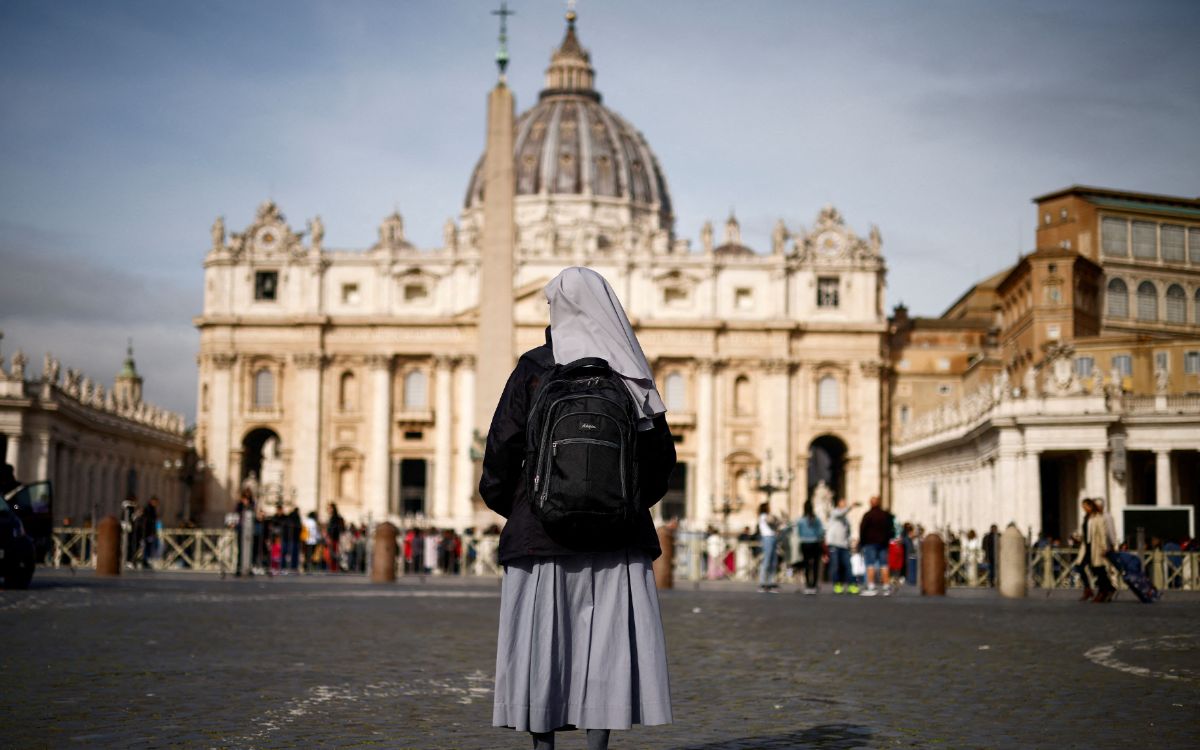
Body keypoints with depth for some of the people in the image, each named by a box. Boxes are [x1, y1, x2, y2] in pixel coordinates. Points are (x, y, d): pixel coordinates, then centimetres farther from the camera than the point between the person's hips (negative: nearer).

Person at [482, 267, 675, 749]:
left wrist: (501, 501, 11)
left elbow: (503, 444, -5)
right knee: (608, 640, 2)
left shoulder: (534, 368, -4)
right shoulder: (630, 372, 5)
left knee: (540, 643, 4)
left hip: (541, 525, -2)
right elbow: (661, 453, 8)